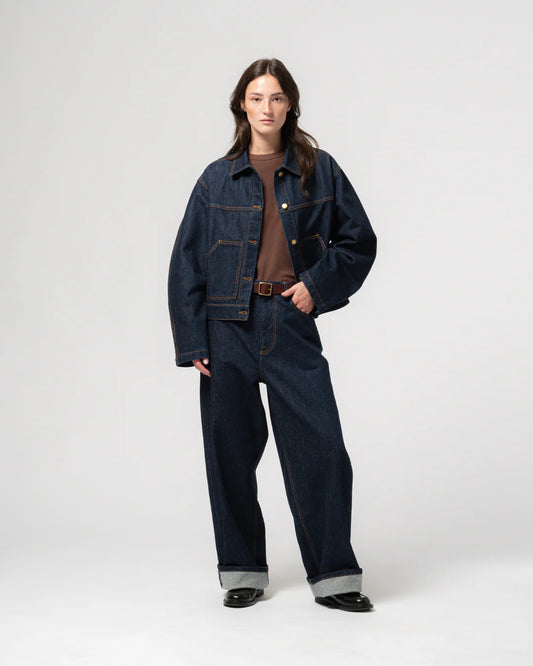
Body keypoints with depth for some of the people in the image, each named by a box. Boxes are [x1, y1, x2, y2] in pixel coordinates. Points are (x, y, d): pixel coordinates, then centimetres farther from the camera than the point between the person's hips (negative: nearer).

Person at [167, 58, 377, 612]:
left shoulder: (318, 170, 7)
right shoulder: (217, 180, 6)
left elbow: (359, 239, 11)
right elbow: (186, 262, 5)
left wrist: (319, 285, -5)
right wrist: (192, 342, -1)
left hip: (292, 323, 0)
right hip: (229, 324, 1)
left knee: (319, 447, -5)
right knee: (231, 448, 5)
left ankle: (333, 576, 6)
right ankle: (243, 572, 19)